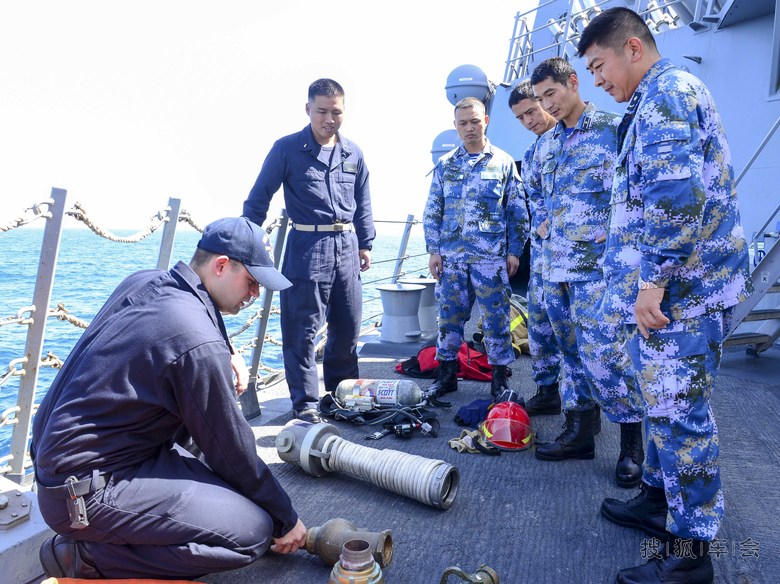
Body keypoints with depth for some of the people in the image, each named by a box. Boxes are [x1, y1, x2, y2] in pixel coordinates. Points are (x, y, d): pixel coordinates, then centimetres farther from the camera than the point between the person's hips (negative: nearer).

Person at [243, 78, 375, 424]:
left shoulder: (353, 153, 11)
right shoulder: (287, 149, -2)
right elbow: (259, 197, 0)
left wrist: (365, 244, 16)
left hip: (346, 247, 5)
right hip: (307, 248, -5)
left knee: (349, 326, 13)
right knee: (303, 330, -1)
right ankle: (306, 402, 12)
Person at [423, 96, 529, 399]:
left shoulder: (503, 162, 4)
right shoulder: (445, 164, 10)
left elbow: (518, 212, 5)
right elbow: (432, 212, 10)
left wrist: (514, 251, 0)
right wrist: (433, 250, 3)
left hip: (491, 258, -2)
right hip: (450, 258, 3)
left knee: (496, 318, 2)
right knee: (449, 316, 8)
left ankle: (499, 377, 15)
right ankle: (447, 373, 21)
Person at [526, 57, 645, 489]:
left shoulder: (613, 129, -4)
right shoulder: (546, 144, 16)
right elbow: (532, 190, 32)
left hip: (597, 264, -7)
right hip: (556, 264, 7)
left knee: (601, 353, -10)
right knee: (572, 352, 12)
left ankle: (633, 441, 6)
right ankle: (579, 430, 23)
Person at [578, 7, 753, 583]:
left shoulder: (666, 91, -11)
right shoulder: (666, 96, 23)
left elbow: (676, 194, -25)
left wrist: (652, 278, -23)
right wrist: (647, 280, 28)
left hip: (680, 288, -11)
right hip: (675, 287, 11)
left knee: (679, 411, -5)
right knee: (666, 403, 18)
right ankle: (661, 498, 33)